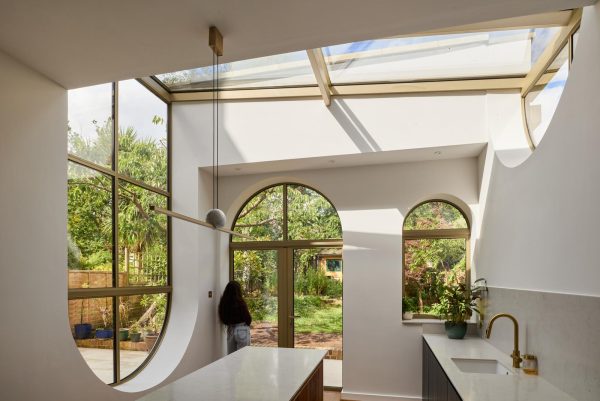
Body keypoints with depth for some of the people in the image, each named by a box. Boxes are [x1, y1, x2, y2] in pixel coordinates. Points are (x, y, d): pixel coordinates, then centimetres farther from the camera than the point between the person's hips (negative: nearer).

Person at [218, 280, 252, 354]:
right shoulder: (240, 302, -18)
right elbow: (248, 318, -11)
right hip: (242, 330, -5)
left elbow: (223, 319, 5)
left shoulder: (224, 302, -4)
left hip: (230, 330, 5)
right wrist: (247, 324, 9)